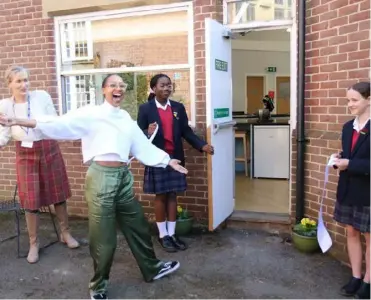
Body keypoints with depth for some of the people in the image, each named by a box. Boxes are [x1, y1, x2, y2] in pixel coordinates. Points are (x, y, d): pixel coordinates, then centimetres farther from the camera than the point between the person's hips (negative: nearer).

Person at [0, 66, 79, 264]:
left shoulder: (42, 96, -6)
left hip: (49, 149, 0)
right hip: (25, 155, 0)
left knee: (58, 193, 10)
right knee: (31, 200, 3)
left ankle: (65, 233, 30)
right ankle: (33, 243, 20)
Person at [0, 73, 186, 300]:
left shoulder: (126, 118, 14)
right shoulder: (91, 114, -4)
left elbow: (143, 146, 18)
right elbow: (61, 124, -14)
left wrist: (168, 160, 21)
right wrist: (20, 122, -23)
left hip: (124, 176, 6)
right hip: (102, 177, -6)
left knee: (137, 226, 18)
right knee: (103, 236, 4)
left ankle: (152, 268, 38)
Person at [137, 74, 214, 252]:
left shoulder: (178, 107, 5)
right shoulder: (145, 108, -5)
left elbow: (186, 131, 5)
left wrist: (202, 145, -8)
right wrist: (148, 132, -28)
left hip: (175, 157, 3)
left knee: (172, 195, 10)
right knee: (160, 196, 6)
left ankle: (172, 234, 21)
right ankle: (163, 235, 19)